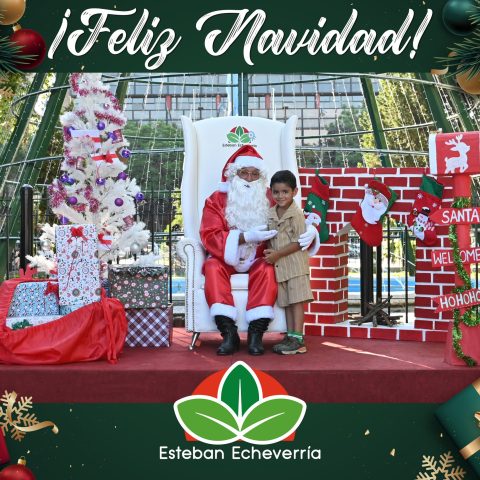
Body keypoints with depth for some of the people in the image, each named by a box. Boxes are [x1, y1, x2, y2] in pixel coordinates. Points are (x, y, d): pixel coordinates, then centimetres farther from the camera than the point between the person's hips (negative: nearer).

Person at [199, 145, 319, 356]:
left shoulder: (270, 199, 3)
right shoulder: (217, 200, -1)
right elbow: (210, 237, -13)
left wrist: (310, 232, -22)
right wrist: (246, 237, -26)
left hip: (258, 259, 0)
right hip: (226, 259, 0)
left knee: (267, 269, -32)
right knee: (212, 267, -31)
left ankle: (256, 333, -32)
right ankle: (229, 333, -33)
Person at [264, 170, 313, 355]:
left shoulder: (297, 214, -11)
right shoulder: (270, 214, 9)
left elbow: (298, 243, -13)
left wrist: (277, 254, -15)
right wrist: (269, 252, 0)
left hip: (294, 264, -6)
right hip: (278, 265, 6)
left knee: (296, 301, -4)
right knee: (287, 302, 10)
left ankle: (298, 340, -1)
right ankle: (290, 337, 16)